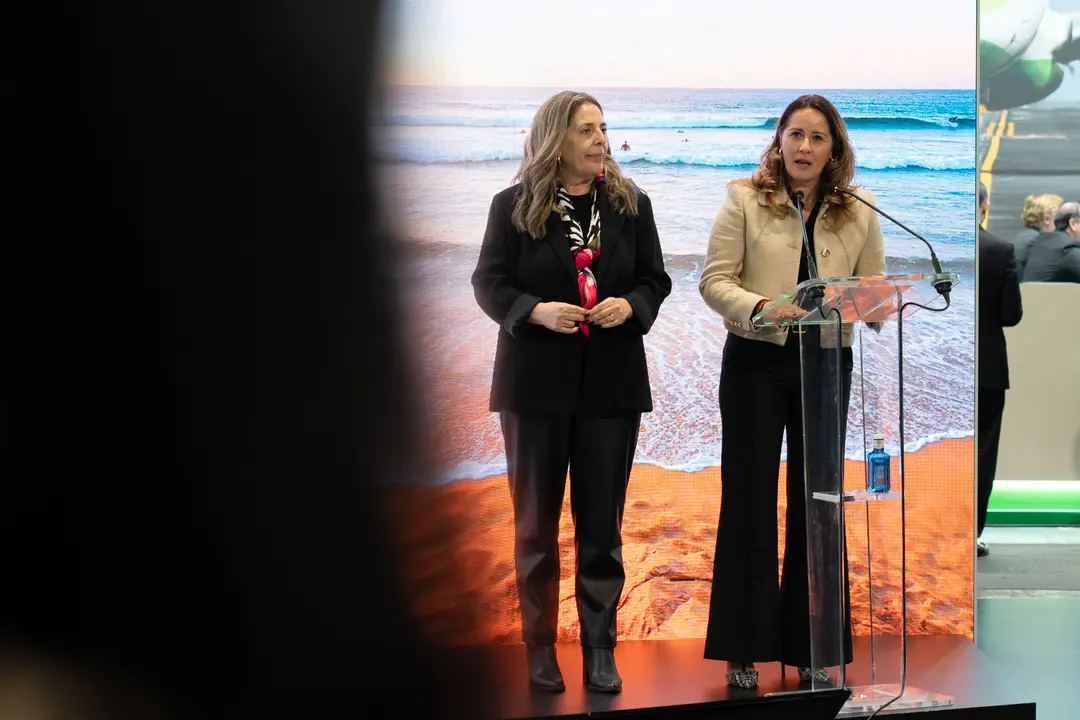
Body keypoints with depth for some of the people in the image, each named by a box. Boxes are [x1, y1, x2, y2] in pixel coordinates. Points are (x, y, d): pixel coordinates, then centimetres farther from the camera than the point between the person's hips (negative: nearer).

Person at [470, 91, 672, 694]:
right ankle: (540, 647, 15)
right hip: (536, 381, -1)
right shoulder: (514, 205, 0)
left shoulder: (631, 204, 6)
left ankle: (601, 649, 11)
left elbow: (655, 280, 8)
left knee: (603, 522, 4)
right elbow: (489, 283, -2)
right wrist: (537, 311, -19)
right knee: (536, 519, 6)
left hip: (612, 380, 1)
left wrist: (630, 306, -13)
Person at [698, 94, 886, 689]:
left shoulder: (859, 214, 6)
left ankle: (811, 649, 17)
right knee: (749, 498, 3)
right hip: (755, 362, -2)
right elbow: (715, 280, -5)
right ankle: (743, 651, 11)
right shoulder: (744, 200, -1)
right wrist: (759, 306, -23)